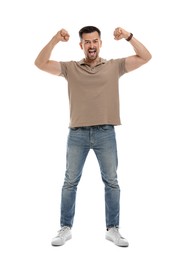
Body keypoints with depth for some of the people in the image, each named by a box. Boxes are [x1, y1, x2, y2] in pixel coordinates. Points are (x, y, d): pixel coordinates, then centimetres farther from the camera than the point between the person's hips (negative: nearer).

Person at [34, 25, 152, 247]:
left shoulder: (114, 66, 7)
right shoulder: (70, 68, 7)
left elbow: (145, 57, 2)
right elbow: (40, 63, -1)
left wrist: (128, 37, -11)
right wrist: (55, 40, -12)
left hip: (105, 133, 0)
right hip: (77, 133, 0)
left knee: (111, 182, 5)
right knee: (70, 182, 7)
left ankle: (113, 229, 19)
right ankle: (65, 228, 20)